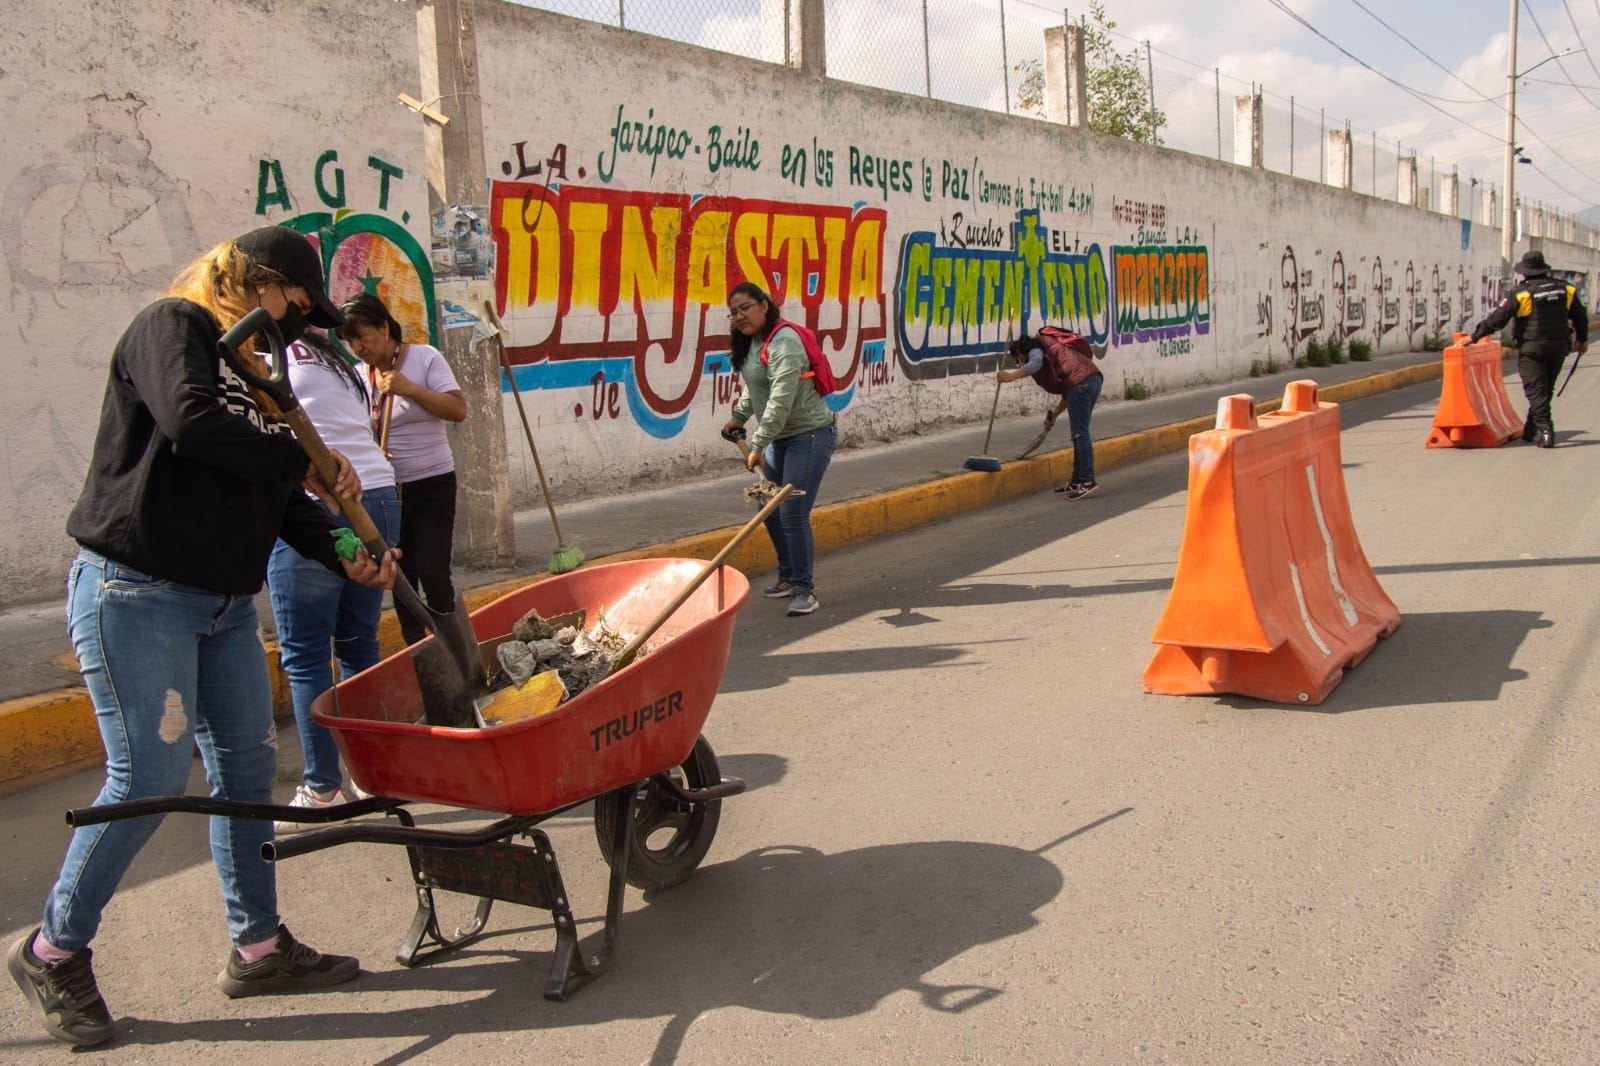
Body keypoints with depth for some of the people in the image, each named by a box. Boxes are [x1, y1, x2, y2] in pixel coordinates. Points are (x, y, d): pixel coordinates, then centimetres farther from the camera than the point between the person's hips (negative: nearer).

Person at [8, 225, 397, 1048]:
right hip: (135, 594, -8)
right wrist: (306, 460, -15)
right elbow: (191, 423, -27)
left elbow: (275, 496, 14)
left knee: (246, 764, 8)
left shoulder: (256, 371, 17)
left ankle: (258, 947, 20)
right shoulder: (171, 326, -7)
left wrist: (343, 554, -1)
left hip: (225, 603, 9)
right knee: (150, 777, -7)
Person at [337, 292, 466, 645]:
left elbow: (458, 409, -13)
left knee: (432, 572, -10)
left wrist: (409, 388, -22)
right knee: (400, 576, 8)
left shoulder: (425, 357, -6)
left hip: (432, 485, -4)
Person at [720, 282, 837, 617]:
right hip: (780, 437, 10)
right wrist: (739, 417, 28)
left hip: (810, 435, -10)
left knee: (793, 514, -13)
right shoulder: (750, 342, 9)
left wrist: (757, 445, -31)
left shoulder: (783, 343, -22)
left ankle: (804, 589, -4)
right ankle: (788, 577, 28)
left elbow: (781, 401, -30)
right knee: (771, 511, 13)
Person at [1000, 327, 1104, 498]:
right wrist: (1054, 415, 29)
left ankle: (1087, 481, -14)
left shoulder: (1035, 347, 9)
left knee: (1080, 433, -10)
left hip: (1080, 380, -9)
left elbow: (1036, 363, -19)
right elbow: (1067, 391, 29)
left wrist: (1010, 376, -21)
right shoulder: (1048, 349, 33)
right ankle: (1077, 481, 19)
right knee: (1079, 434, 14)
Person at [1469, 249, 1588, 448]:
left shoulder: (1520, 293, -11)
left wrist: (1474, 337, -6)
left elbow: (1496, 319, -14)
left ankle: (1545, 431, -14)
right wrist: (1582, 339, 32)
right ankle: (1530, 430, 25)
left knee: (1536, 391, -4)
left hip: (1531, 349, -5)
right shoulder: (1565, 289, 7)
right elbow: (1580, 317, 17)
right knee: (1545, 390, 16)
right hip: (1559, 347, 5)